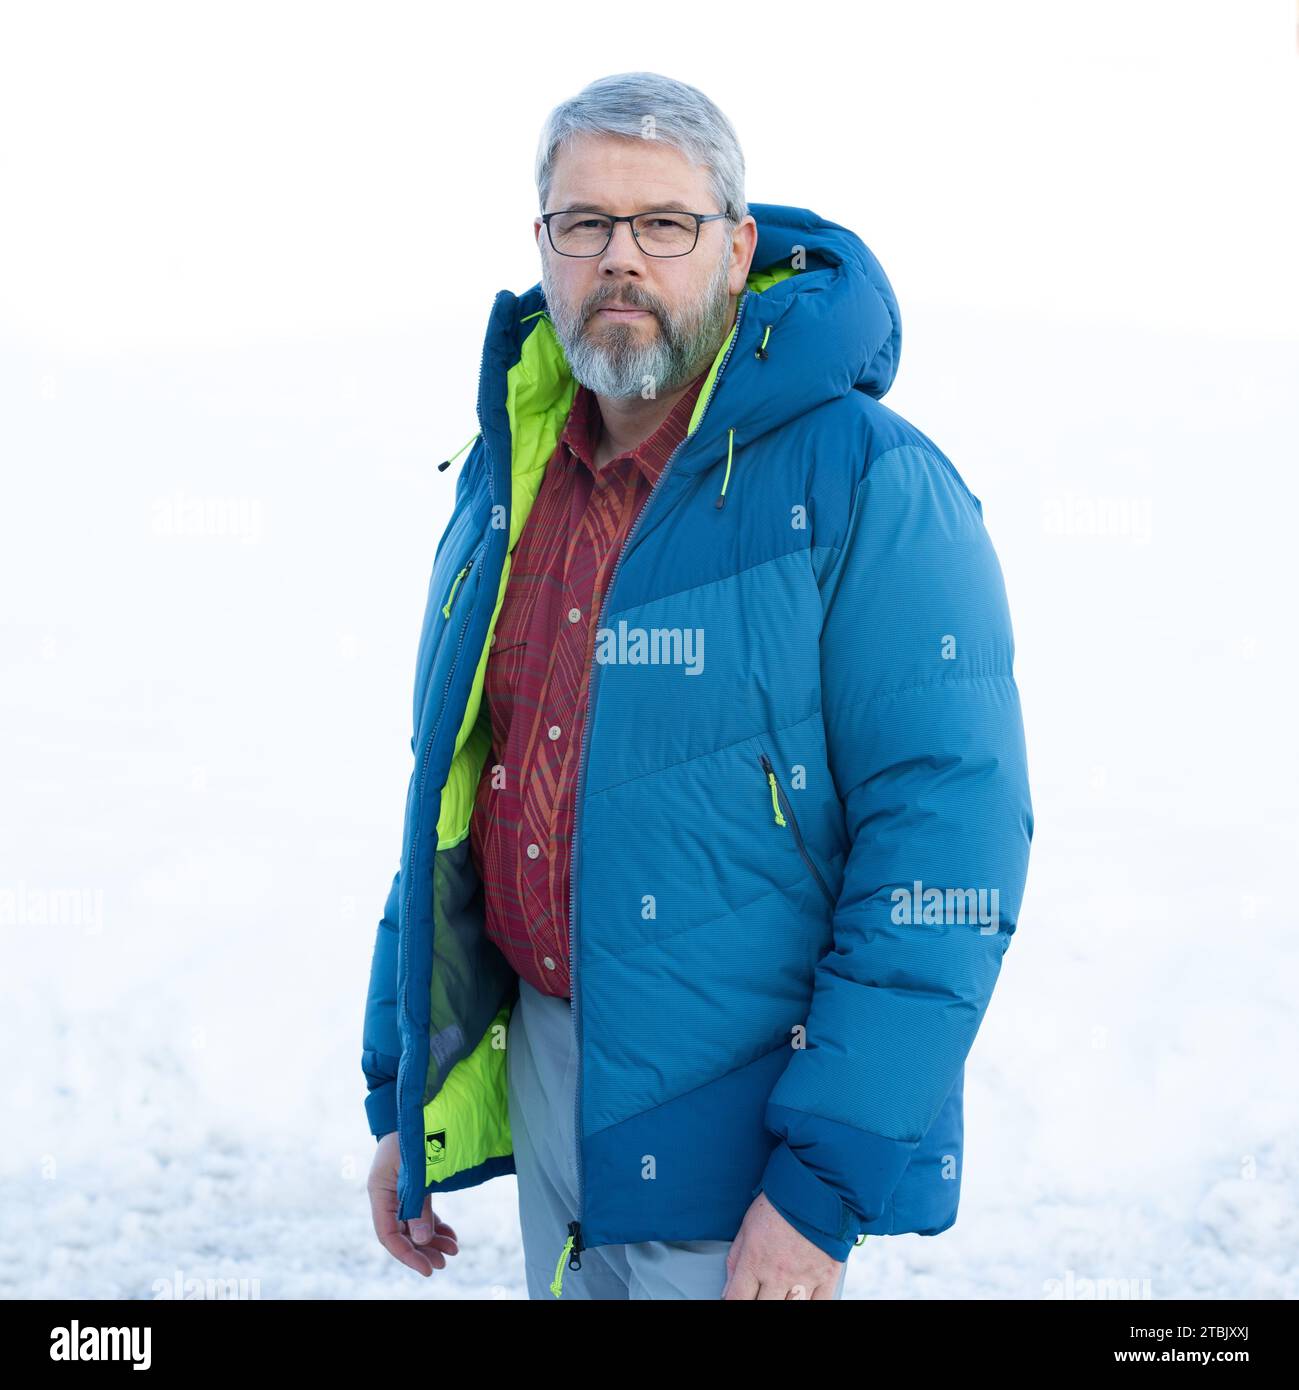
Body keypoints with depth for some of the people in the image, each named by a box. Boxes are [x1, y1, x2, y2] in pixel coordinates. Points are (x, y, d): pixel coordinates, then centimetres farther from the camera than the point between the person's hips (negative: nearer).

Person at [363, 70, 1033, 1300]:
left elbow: (949, 846, -20)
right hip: (538, 1075, 6)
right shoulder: (508, 476, 6)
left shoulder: (869, 487, -16)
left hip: (736, 1128, -6)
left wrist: (825, 1186, -22)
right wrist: (398, 1095, 12)